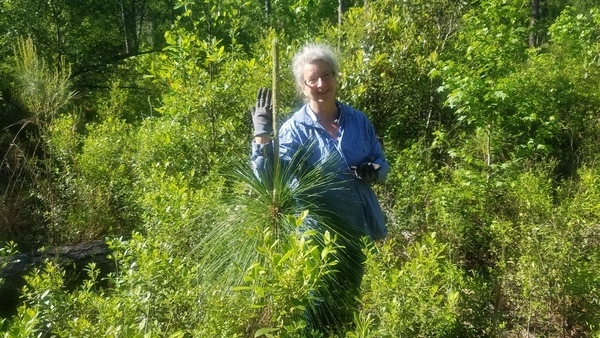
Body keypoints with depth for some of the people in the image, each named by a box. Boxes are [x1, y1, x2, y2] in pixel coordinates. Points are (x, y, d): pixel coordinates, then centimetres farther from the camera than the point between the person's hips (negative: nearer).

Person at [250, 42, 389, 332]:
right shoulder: (294, 129, -12)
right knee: (321, 311, 11)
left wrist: (373, 171, -14)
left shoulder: (358, 120, 0)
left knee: (350, 302, 25)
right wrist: (262, 134, -30)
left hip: (355, 228, 5)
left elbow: (381, 162, 9)